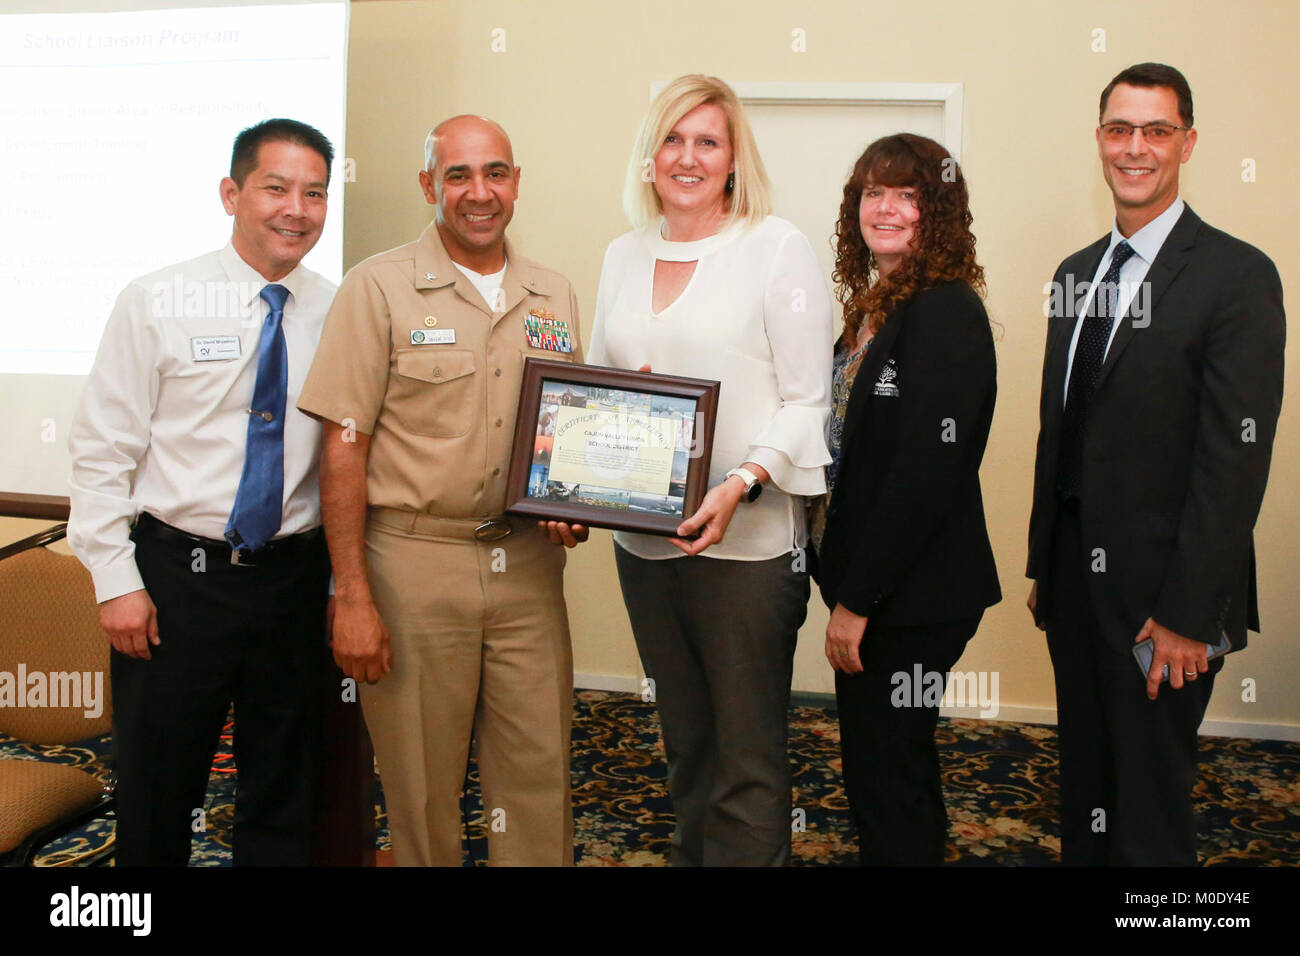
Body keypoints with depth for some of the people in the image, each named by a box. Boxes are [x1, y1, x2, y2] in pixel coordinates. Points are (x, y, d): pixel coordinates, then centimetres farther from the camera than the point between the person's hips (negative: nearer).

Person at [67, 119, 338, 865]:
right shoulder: (157, 303, -4)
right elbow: (103, 450, -4)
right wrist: (117, 581, -9)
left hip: (296, 576, 2)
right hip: (178, 575, -2)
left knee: (285, 789, 15)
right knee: (157, 785, 11)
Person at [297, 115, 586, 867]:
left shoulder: (555, 295, 10)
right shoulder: (380, 289, -4)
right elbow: (344, 449, -6)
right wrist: (353, 598, -11)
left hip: (526, 563, 4)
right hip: (415, 562, -3)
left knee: (540, 774, 8)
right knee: (423, 783, 8)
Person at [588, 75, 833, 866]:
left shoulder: (778, 249, -4)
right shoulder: (624, 256, 12)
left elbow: (808, 401, -8)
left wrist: (742, 484, -22)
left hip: (746, 539, -5)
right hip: (641, 534, 5)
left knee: (747, 756, 2)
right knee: (684, 738, 18)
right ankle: (691, 853, 34)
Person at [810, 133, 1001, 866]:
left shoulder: (947, 312, -16)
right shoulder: (876, 306, 12)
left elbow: (927, 473, -21)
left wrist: (856, 601, -19)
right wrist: (848, 591, 8)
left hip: (911, 593, -9)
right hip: (868, 584, 9)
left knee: (886, 773, 3)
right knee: (886, 764, 20)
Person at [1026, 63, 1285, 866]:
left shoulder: (1238, 276, -10)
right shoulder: (1077, 273, 11)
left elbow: (1236, 459, -15)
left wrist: (1188, 614, -18)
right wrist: (1044, 567, 12)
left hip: (1160, 590, -6)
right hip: (1076, 575, 6)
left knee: (1151, 803, 5)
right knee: (1084, 782, 18)